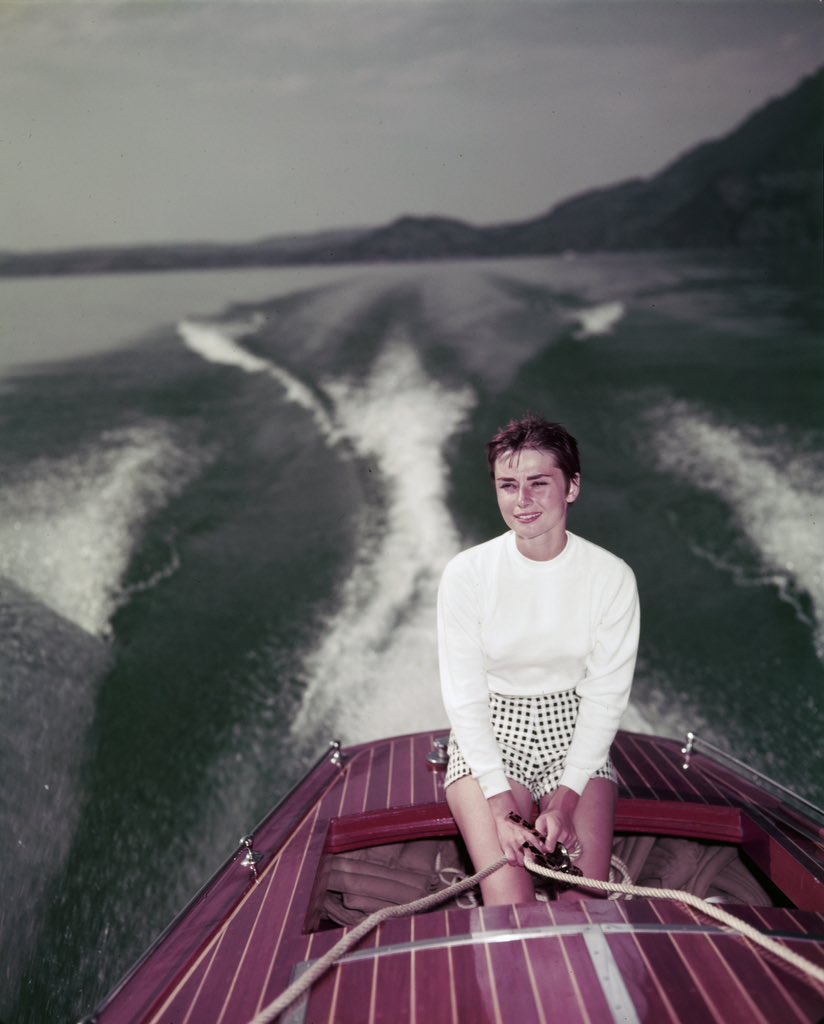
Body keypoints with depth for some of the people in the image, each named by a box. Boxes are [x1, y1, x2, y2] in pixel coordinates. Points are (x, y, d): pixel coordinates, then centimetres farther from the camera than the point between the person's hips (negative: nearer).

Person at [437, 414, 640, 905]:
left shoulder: (612, 577, -10)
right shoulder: (466, 573, -12)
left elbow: (605, 696, -6)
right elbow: (464, 697, -9)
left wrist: (565, 801, -13)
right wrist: (500, 807, -16)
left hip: (577, 740, 1)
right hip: (487, 740, -1)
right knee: (509, 905, -18)